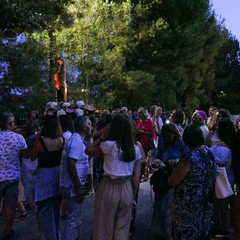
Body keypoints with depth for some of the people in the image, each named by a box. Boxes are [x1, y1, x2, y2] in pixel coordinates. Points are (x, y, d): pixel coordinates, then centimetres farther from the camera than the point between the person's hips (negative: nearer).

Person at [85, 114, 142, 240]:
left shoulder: (109, 145, -15)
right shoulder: (135, 149, -1)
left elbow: (88, 151, -1)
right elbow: (136, 175, 0)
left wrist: (103, 136, 1)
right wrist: (132, 194, 10)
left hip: (109, 187, -4)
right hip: (127, 188, 4)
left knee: (104, 226, 15)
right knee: (122, 227, 19)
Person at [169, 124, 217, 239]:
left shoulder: (190, 158, -27)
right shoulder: (209, 152, -4)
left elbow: (172, 182, -22)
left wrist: (176, 170, -1)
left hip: (189, 204, -7)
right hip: (205, 202, 7)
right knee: (202, 231, 24)